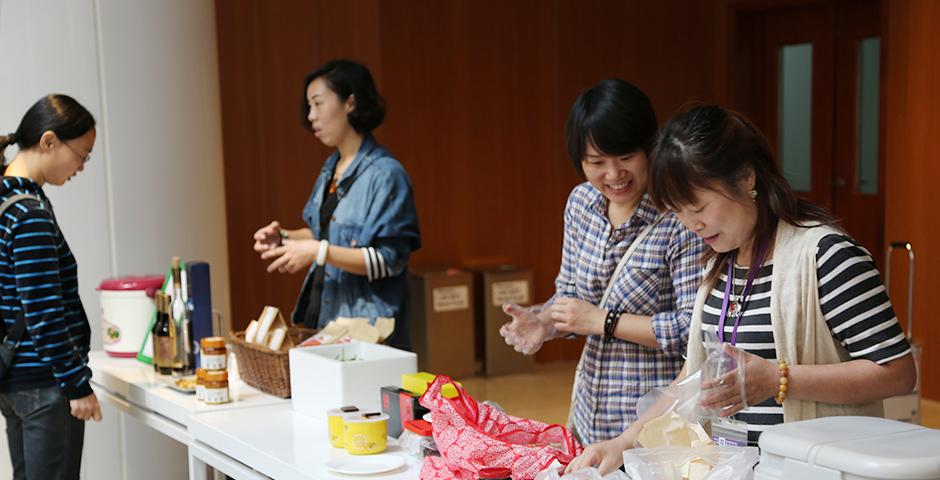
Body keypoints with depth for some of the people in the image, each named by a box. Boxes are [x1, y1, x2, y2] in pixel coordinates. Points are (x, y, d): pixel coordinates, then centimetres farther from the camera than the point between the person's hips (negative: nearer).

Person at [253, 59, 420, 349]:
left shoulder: (386, 174, -15)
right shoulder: (330, 168, 10)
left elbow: (388, 260, -19)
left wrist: (319, 252, -25)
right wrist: (285, 238, 5)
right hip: (321, 314, 7)